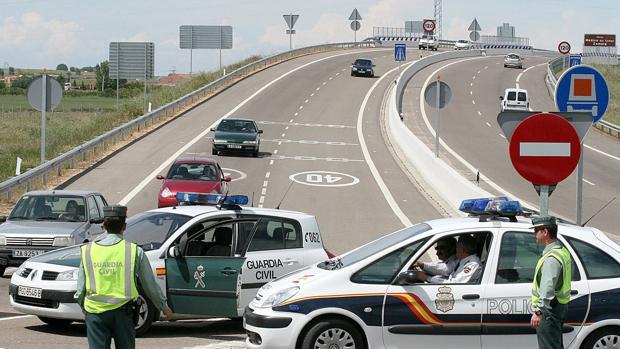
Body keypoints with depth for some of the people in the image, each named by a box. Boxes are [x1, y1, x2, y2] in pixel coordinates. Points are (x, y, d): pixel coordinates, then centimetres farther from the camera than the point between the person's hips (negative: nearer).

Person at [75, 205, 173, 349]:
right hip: (122, 311, -1)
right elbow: (151, 286, 6)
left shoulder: (88, 250, 2)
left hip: (95, 312, 1)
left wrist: (85, 309, 23)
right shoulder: (134, 251, -2)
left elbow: (80, 289, 5)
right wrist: (164, 307, 20)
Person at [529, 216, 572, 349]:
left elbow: (547, 288, -28)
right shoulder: (562, 251, 12)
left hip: (550, 309, -11)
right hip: (560, 307, 11)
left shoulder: (552, 257, -22)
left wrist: (538, 311, -29)